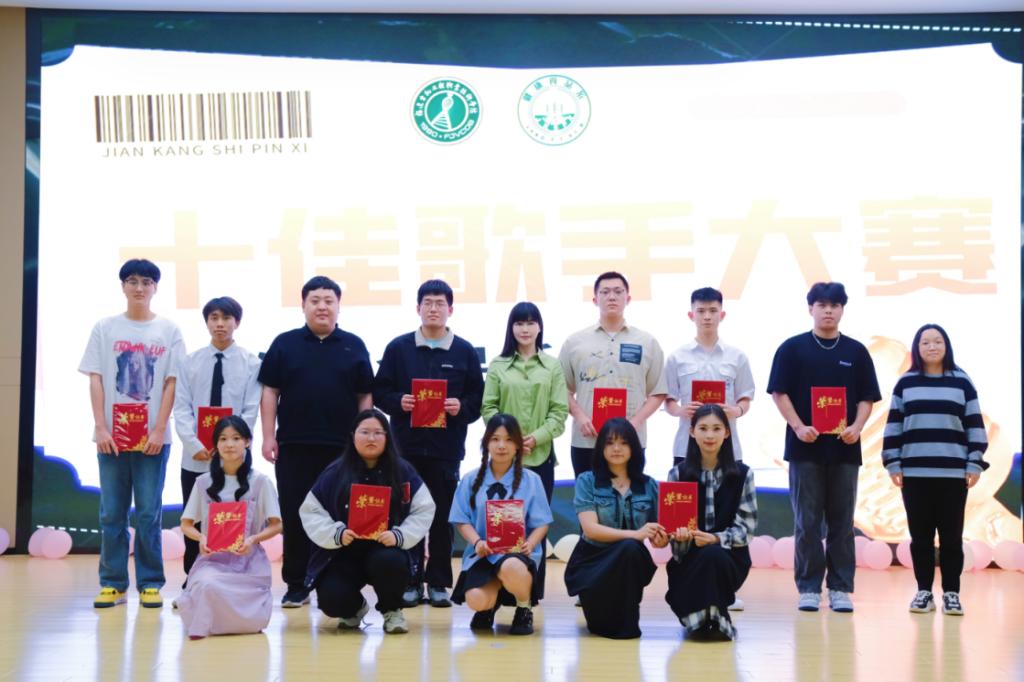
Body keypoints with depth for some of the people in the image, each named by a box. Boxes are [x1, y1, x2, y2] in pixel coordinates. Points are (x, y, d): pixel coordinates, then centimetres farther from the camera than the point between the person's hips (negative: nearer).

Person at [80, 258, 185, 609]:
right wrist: (101, 428, -6)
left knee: (148, 514, 0)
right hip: (112, 435, 1)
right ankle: (112, 583, 10)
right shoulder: (104, 328, 6)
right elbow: (96, 380, 2)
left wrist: (159, 431, -8)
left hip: (152, 436, -1)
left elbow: (171, 383, 0)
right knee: (111, 513, 3)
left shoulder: (169, 331, 4)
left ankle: (149, 584, 7)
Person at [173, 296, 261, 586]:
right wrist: (194, 444, -13)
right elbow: (181, 408, 0)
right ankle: (192, 583, 14)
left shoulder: (251, 363, 1)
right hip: (195, 458, 2)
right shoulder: (190, 362, 6)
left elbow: (251, 411, -4)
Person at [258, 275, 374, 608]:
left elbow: (365, 396, 8)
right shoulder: (285, 344, 6)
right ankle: (296, 586, 11)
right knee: (294, 517, 3)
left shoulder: (353, 346, 7)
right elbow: (270, 392, 5)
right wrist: (268, 437, -2)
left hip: (342, 447, 0)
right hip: (294, 445, 0)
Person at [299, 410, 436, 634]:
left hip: (384, 550, 0)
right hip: (343, 554, 1)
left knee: (389, 563, -37)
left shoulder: (402, 471, 2)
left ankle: (391, 610, -1)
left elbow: (424, 510, 0)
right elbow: (310, 511, 1)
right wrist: (336, 533, -16)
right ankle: (355, 608, 18)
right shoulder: (334, 473, 2)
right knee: (332, 602, -25)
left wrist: (399, 535, -17)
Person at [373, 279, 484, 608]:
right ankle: (411, 582, 10)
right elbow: (379, 392, 6)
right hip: (407, 445, 0)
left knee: (443, 516, 3)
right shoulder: (398, 348, 7)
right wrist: (398, 402, -13)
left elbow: (479, 399, 7)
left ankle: (438, 583, 11)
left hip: (447, 447, 0)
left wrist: (462, 407, -12)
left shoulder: (465, 352, 7)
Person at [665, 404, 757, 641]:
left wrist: (716, 539, -20)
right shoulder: (678, 474, 4)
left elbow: (747, 525, -2)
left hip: (729, 554, 0)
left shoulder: (742, 474, 2)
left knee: (713, 555, -34)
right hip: (689, 557, 0)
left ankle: (714, 617, -11)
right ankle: (697, 617, 0)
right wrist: (680, 533, -23)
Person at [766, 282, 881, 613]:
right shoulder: (792, 348, 3)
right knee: (807, 522, 1)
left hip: (844, 448, 2)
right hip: (806, 446, -2)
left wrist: (857, 426, -9)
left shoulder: (856, 352, 9)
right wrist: (799, 426, -13)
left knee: (842, 522, 4)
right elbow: (779, 393, 0)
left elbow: (867, 397, 9)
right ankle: (808, 588, 7)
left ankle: (840, 588, 9)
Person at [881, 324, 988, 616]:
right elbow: (893, 426, 8)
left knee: (951, 535, 2)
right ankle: (924, 591, 11)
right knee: (920, 534, 4)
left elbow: (975, 425, 6)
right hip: (915, 472, 1)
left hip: (953, 472, -1)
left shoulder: (962, 381, 7)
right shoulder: (905, 383, 8)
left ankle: (951, 593, 8)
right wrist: (892, 464, 1)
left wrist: (975, 464, -1)